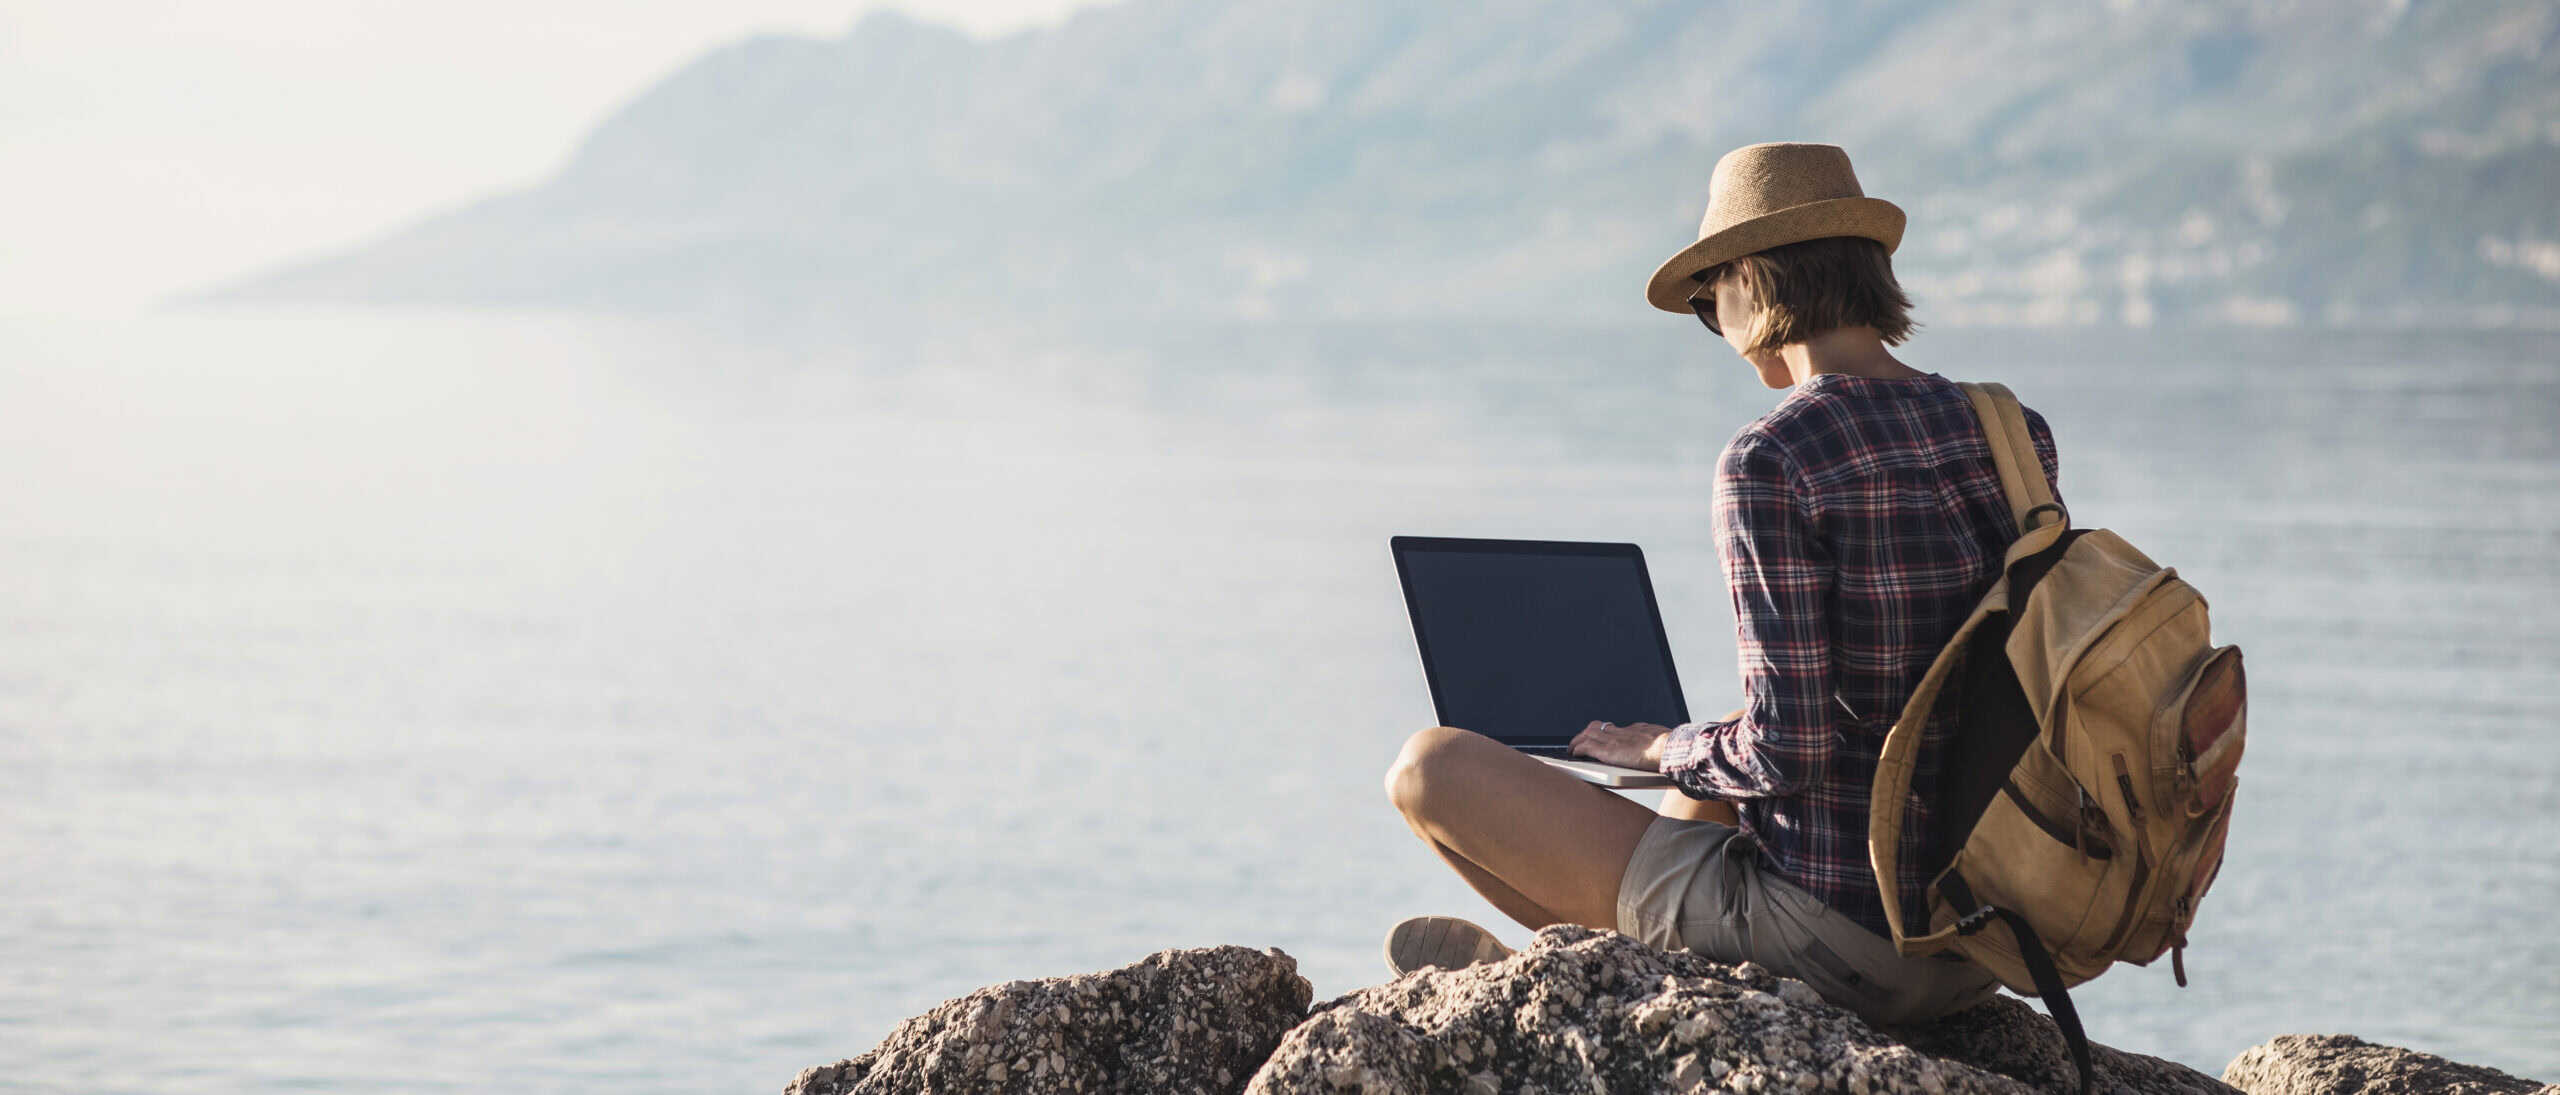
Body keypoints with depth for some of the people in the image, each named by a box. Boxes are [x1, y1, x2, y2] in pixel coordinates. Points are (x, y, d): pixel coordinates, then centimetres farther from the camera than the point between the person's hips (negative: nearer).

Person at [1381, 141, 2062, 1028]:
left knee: (1431, 767, 9)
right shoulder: (2018, 438, 3)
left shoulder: (1769, 463, -17)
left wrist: (1663, 747, 1)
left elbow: (1786, 753, -22)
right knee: (1697, 791, 39)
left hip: (1834, 937, -8)